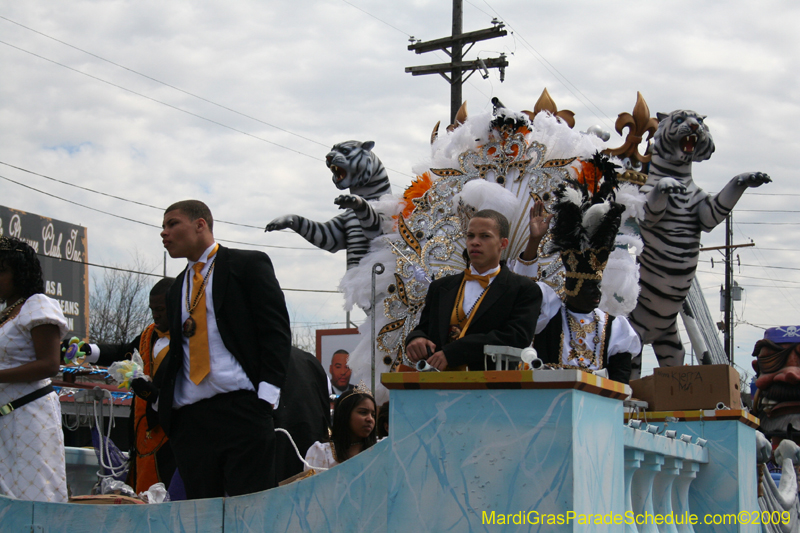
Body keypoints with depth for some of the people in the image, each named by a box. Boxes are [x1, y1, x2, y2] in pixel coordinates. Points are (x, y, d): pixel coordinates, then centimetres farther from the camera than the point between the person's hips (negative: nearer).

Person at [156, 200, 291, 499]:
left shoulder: (248, 265, 5)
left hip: (241, 409, -6)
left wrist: (266, 394, -13)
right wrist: (158, 395, 9)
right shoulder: (177, 289, 24)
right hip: (189, 416, 6)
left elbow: (276, 331, -3)